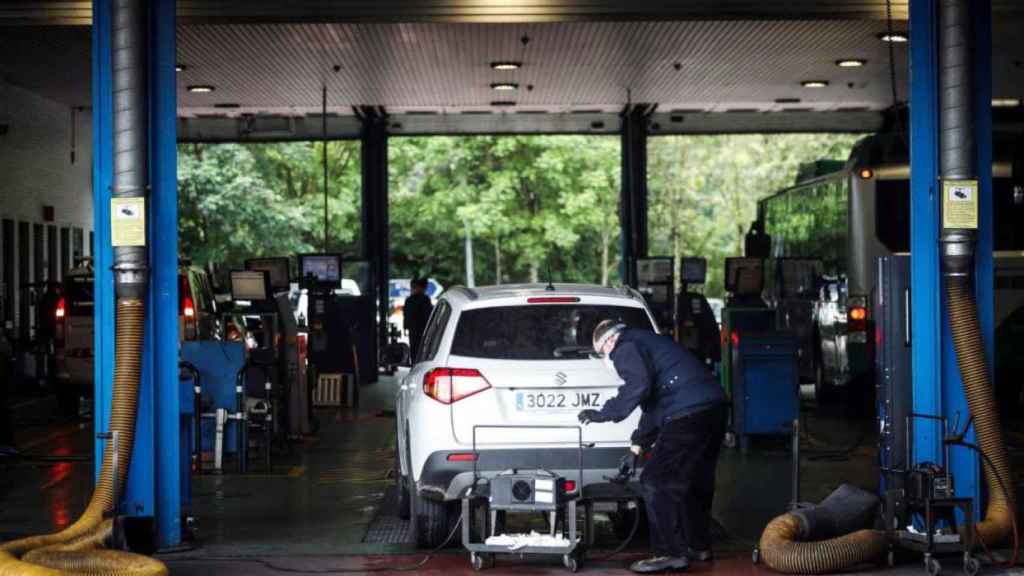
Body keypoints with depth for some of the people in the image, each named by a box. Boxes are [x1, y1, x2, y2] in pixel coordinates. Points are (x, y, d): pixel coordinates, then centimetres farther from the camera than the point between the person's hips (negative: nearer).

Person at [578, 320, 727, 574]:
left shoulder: (625, 347, -1)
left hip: (689, 414, -10)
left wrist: (604, 414, -12)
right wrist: (640, 441, 37)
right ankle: (699, 546, 31)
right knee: (695, 481, 22)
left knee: (656, 482, -6)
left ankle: (671, 553, -6)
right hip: (713, 408, 10)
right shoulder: (648, 342, 30)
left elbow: (638, 386, -20)